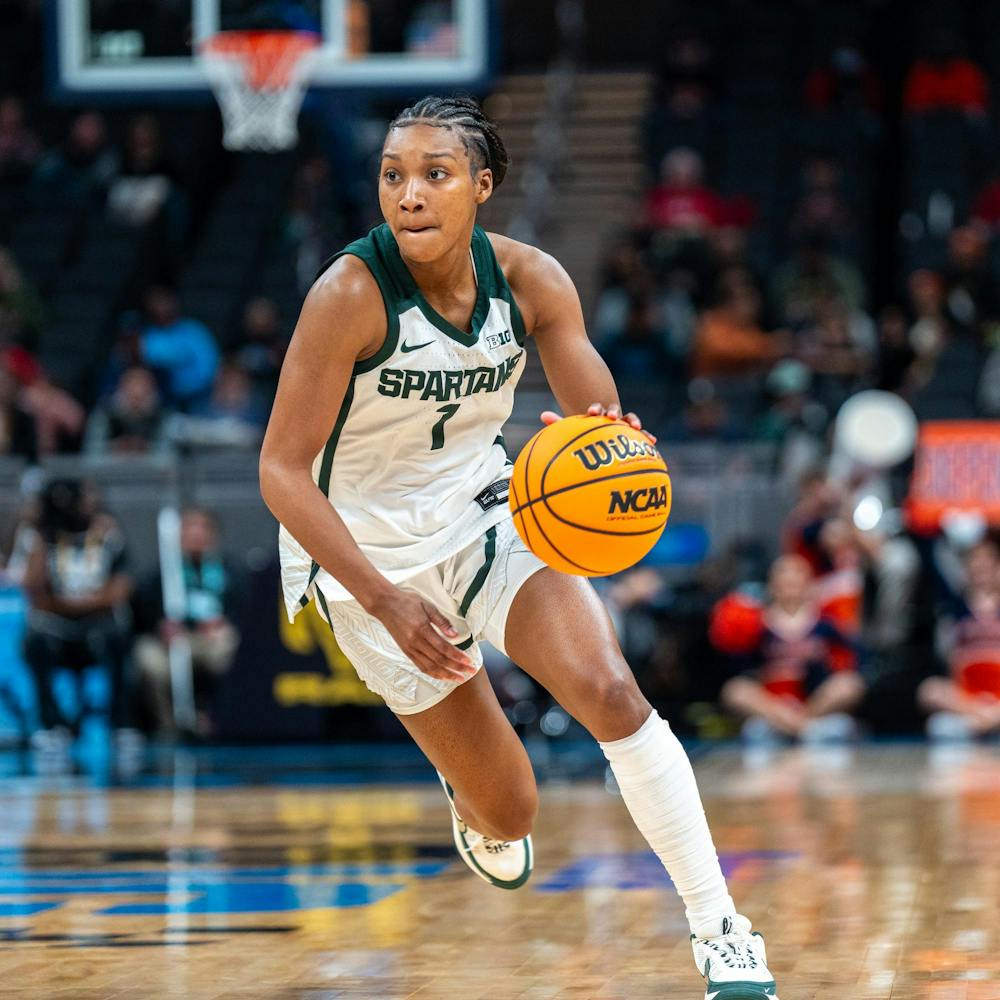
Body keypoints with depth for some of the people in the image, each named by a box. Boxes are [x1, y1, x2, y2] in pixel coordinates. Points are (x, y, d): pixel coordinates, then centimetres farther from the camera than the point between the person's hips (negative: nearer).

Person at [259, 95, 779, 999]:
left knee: (611, 691, -24)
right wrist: (385, 601, -33)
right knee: (511, 812, 2)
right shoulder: (351, 294, -24)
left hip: (487, 516, 3)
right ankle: (478, 812, 43)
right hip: (370, 554, -3)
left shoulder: (532, 281, -12)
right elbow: (282, 471, -23)